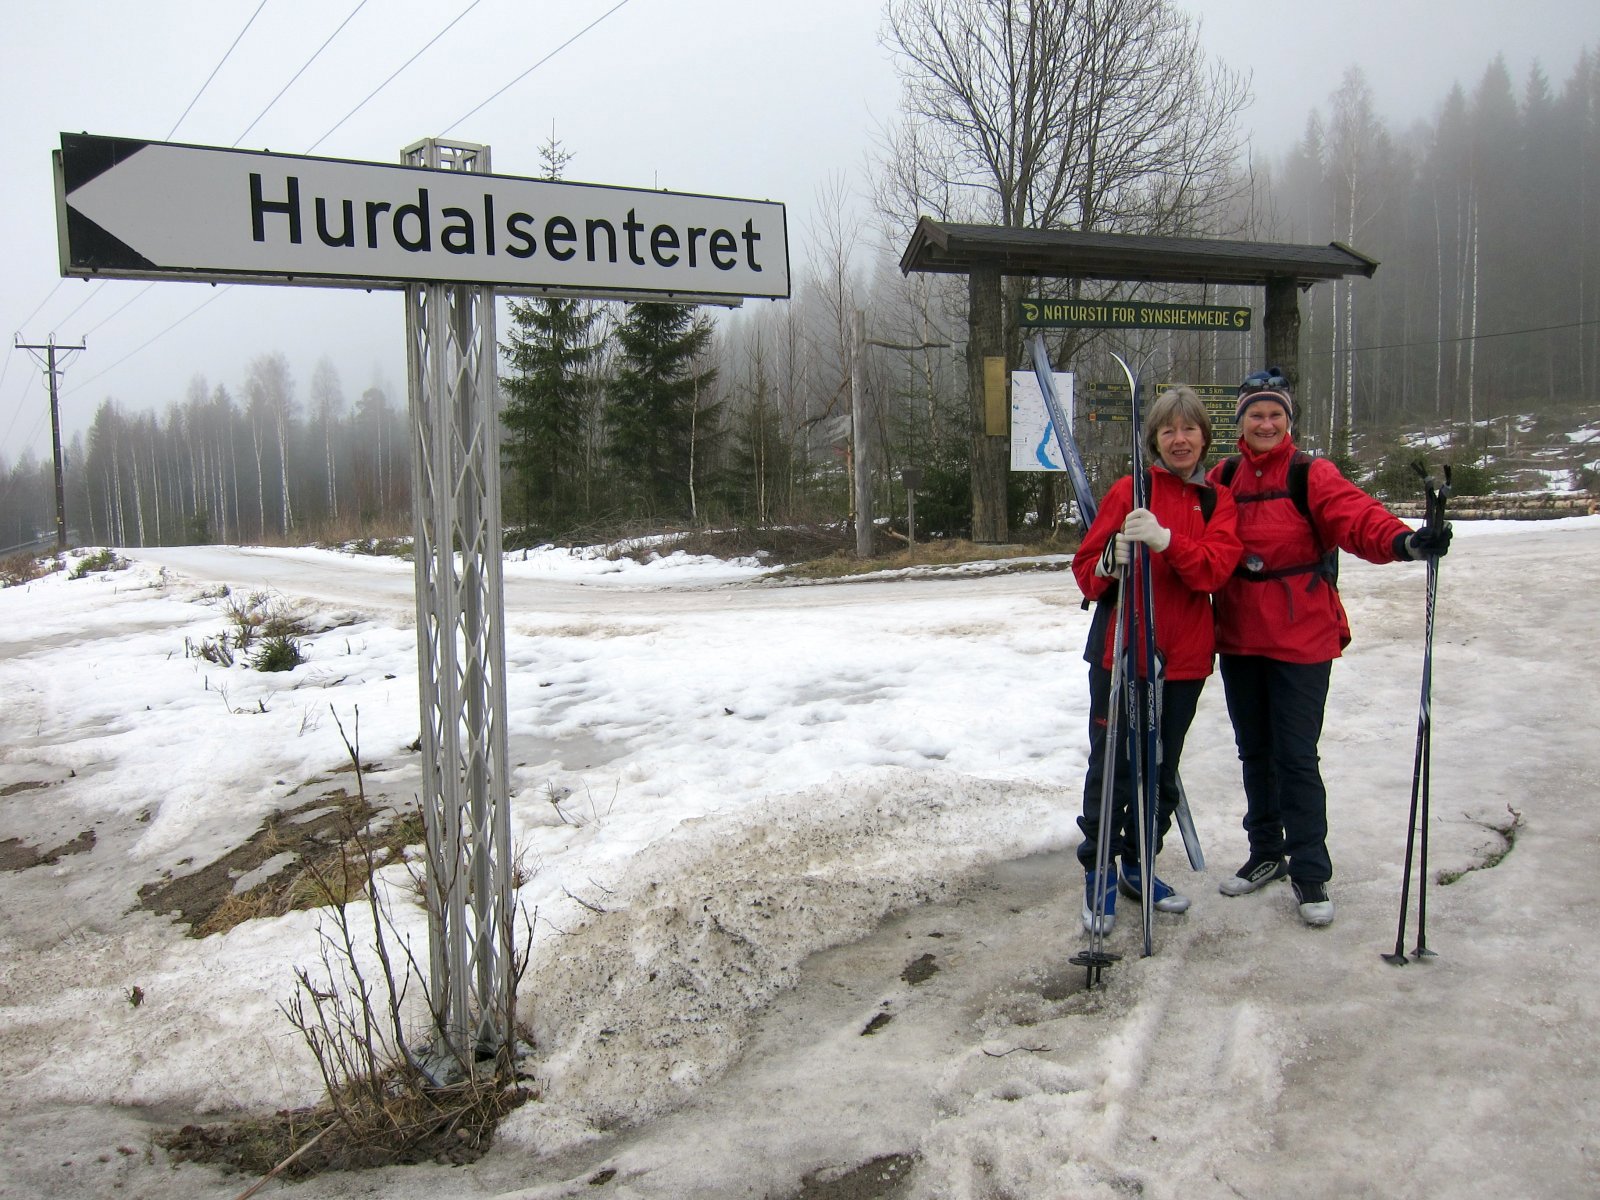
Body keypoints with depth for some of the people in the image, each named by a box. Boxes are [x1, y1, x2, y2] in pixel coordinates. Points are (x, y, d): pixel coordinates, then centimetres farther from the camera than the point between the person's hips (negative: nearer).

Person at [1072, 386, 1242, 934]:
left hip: (1184, 657, 3)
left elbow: (1214, 568, -11)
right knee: (1112, 766, -1)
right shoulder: (1128, 491, 0)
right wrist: (1111, 560, -23)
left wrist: (1165, 540, -28)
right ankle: (1099, 872, 15)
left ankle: (1138, 865, 31)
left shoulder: (1217, 501, 8)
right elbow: (1086, 570, -1)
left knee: (1162, 769, 14)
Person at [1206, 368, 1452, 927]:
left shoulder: (1311, 475, -5)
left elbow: (1355, 515, -22)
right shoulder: (1222, 479, 8)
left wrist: (1401, 540, -40)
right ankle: (1266, 853, 33)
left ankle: (1310, 873, 12)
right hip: (1238, 638, 5)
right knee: (1255, 752, 16)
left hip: (1301, 640, -4)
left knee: (1296, 756, -3)